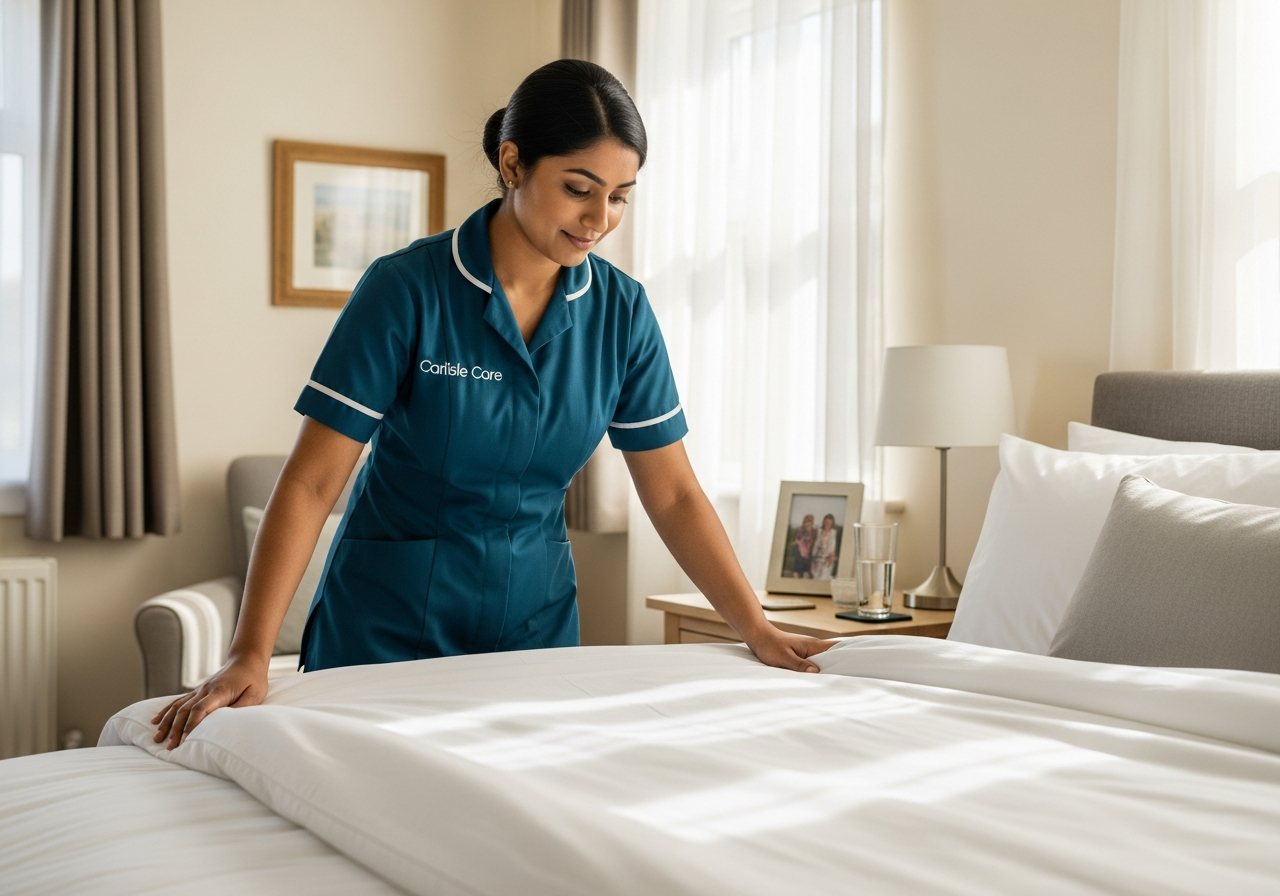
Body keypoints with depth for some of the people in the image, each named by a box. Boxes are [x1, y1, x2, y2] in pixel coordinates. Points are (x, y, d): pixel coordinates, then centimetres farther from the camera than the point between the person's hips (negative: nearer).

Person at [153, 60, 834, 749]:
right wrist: (249, 655, -28)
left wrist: (758, 631, -9)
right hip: (388, 631, -3)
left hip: (535, 623, 4)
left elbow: (673, 495, -1)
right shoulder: (407, 290, -18)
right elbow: (311, 482, -19)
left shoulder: (621, 311, -5)